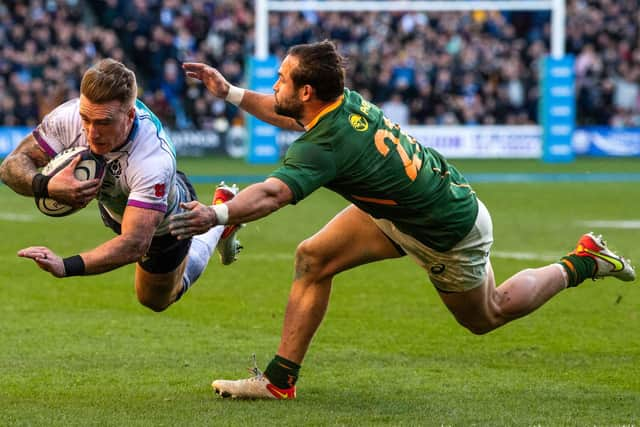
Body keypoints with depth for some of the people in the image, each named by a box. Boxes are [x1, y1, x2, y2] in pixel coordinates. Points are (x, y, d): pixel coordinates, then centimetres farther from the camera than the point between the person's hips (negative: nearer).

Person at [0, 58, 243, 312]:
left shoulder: (153, 162, -50)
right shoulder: (69, 116, -37)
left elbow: (134, 244, -55)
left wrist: (65, 266, -69)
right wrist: (46, 186, -53)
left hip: (166, 226, -4)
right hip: (113, 209, 4)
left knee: (156, 301, 24)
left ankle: (221, 225, 41)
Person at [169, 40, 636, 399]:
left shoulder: (328, 145, -37)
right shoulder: (348, 101, -12)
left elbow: (272, 193, -53)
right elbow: (295, 117, 12)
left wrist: (218, 214, -65)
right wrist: (230, 93, 8)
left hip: (448, 232, -8)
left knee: (486, 316, 17)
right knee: (313, 259, -4)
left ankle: (581, 264, 32)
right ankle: (279, 379, 1)